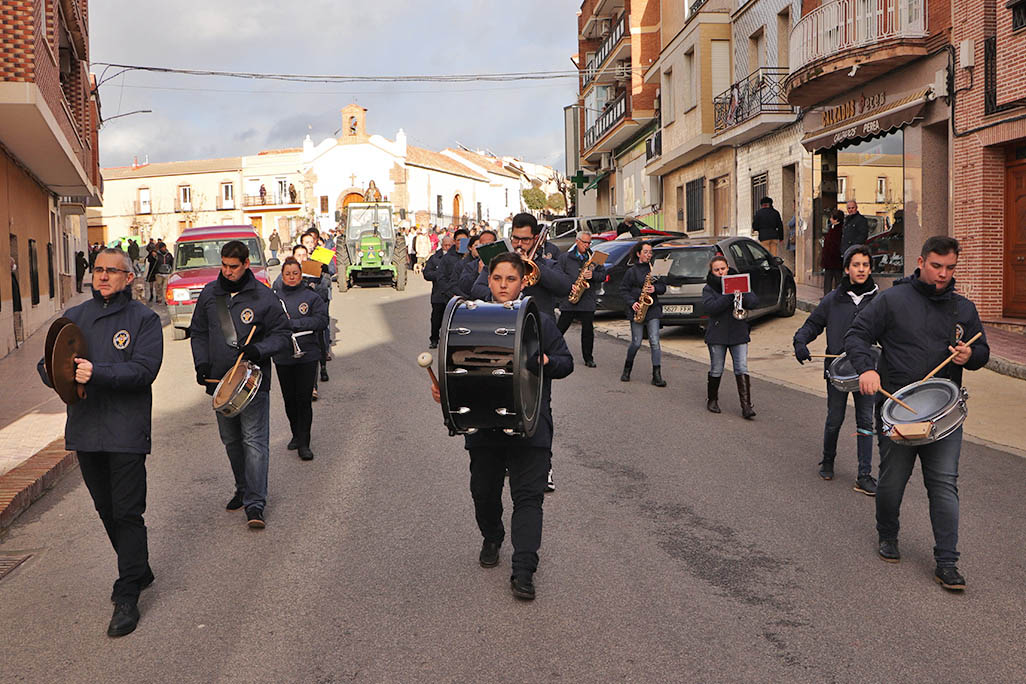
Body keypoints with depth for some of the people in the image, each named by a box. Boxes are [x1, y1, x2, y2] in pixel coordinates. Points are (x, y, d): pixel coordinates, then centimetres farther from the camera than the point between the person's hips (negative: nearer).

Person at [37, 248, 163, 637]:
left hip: (127, 432, -5)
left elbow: (144, 369, -14)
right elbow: (47, 363, 9)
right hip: (84, 430, 5)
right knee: (106, 509, 14)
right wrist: (53, 370, -15)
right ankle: (138, 571, 32)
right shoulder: (73, 317, 13)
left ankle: (127, 597, 2)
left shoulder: (143, 319, -1)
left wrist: (98, 373, -27)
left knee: (127, 513, -5)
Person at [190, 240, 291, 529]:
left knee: (254, 441, -10)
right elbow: (198, 332, 16)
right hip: (219, 380, 5)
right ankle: (243, 490, 31)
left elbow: (282, 335, -1)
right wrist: (202, 362, 1)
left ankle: (255, 504, -10)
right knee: (231, 440, 14)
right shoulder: (209, 293, 7)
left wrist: (259, 349, -20)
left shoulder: (264, 297, -5)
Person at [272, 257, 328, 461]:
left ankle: (304, 443, 0)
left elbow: (322, 320, -10)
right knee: (289, 399, 12)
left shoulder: (312, 297, -1)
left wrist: (292, 323, -15)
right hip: (282, 357, 2)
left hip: (307, 355, -2)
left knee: (304, 399, -4)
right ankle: (296, 434, 32)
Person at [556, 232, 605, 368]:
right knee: (561, 327, 0)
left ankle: (588, 358, 14)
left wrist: (593, 275, -9)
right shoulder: (565, 257, 4)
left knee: (588, 330, 4)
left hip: (588, 300, 2)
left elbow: (603, 275, 11)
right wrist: (569, 285, -13)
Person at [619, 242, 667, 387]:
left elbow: (663, 287, 11)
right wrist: (632, 302, -12)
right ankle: (627, 368, 25)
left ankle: (657, 375, -7)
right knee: (636, 343, -1)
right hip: (637, 310, -2)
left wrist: (655, 289, -10)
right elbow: (623, 290, 2)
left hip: (652, 309, 2)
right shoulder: (632, 271, 2)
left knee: (654, 342, -7)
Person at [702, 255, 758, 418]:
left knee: (742, 369, -6)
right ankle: (712, 400, 28)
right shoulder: (708, 288, 0)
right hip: (717, 335, -1)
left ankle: (746, 406, -7)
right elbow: (709, 307, -18)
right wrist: (729, 296, -27)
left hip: (739, 333, 1)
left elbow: (754, 302, -1)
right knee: (716, 371, 7)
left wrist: (742, 296, -22)